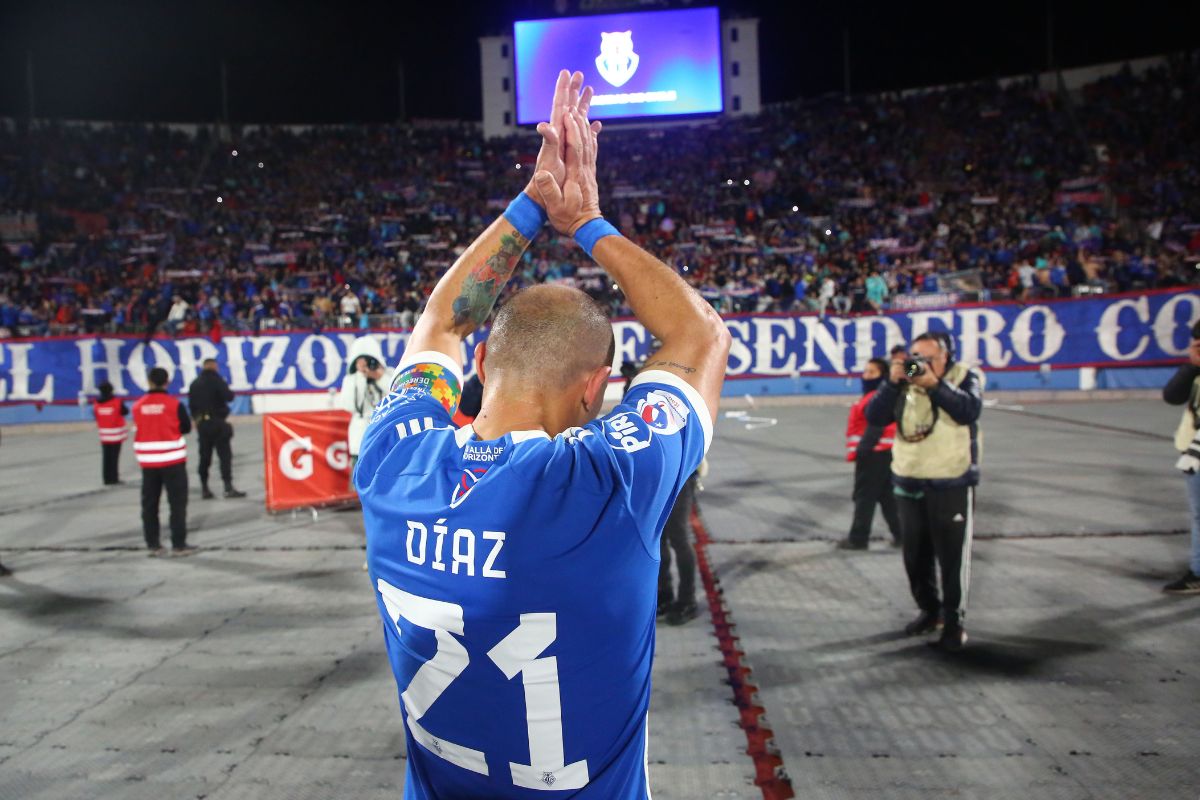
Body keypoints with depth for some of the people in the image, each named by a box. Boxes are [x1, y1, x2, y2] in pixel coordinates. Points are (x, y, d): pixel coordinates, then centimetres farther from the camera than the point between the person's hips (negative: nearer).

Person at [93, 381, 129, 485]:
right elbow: (125, 412, 2)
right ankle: (113, 478, -2)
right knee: (114, 457, -1)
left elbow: (95, 415, 7)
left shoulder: (96, 404, -1)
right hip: (116, 434, -3)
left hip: (104, 434, 4)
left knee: (106, 457, 9)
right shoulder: (117, 402, -11)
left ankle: (107, 478, 11)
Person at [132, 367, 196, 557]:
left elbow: (140, 428, 10)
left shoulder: (138, 405, -1)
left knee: (149, 503, 11)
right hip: (172, 459, -3)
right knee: (177, 502, 2)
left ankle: (153, 544, 15)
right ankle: (179, 545, 0)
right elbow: (186, 428, -1)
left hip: (148, 461, 4)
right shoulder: (174, 403, -10)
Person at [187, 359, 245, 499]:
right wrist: (229, 391, 7)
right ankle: (228, 488, -13)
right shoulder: (216, 380, -8)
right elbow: (229, 397, -15)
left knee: (204, 457, 10)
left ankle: (204, 489, 12)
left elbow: (192, 405, 12)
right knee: (225, 455, -6)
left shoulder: (194, 384, 10)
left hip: (202, 424, 6)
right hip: (218, 423, -6)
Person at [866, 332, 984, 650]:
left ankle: (955, 621, 17)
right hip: (909, 485, 4)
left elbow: (970, 410, -21)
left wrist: (935, 384, -27)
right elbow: (875, 417, -7)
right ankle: (929, 610, 33)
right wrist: (892, 382, -17)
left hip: (952, 486, -4)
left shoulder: (965, 377, -3)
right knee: (915, 556, 14)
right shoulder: (905, 382, 3)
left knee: (953, 557, 3)